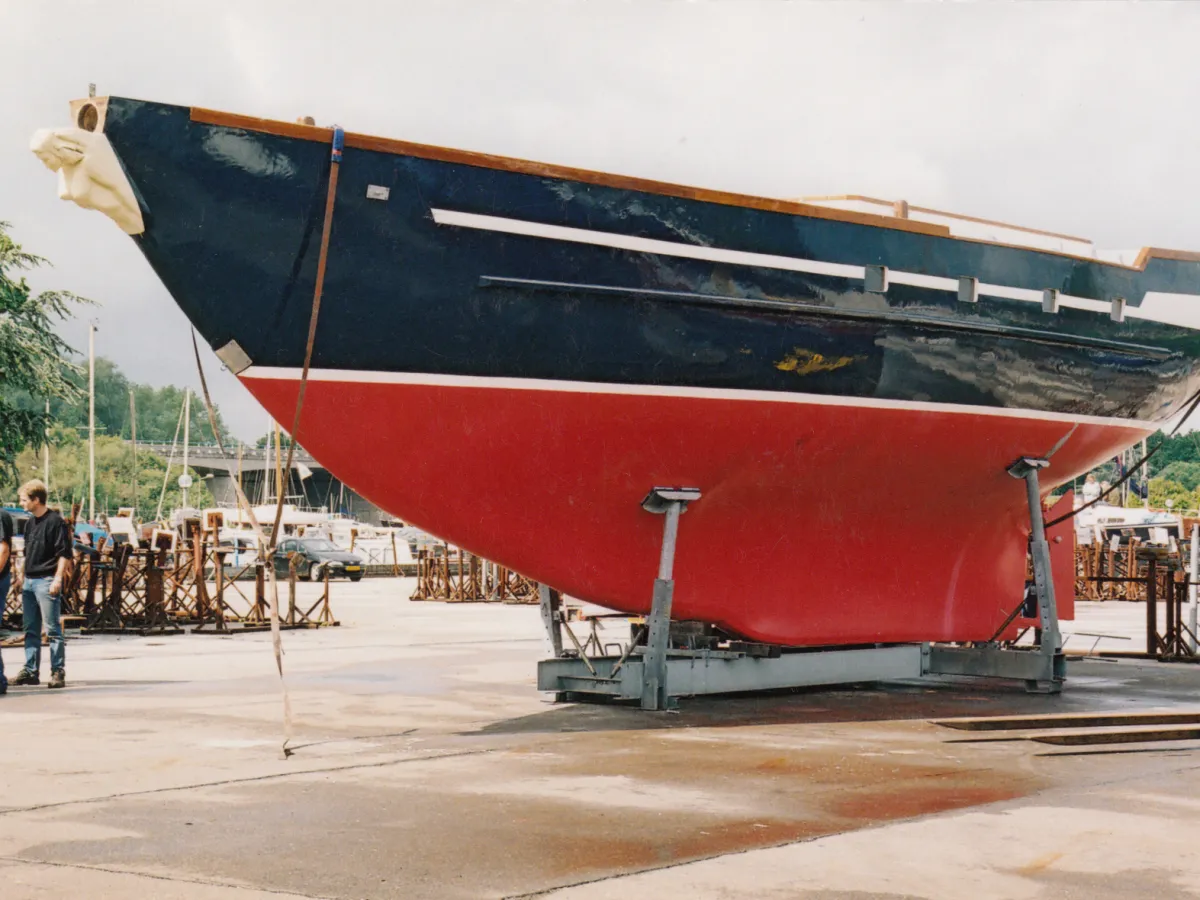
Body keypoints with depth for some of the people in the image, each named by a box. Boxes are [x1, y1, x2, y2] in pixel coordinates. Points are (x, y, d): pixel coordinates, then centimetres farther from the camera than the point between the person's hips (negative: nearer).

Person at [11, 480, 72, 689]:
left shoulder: (55, 521, -10)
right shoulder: (30, 523, 15)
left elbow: (64, 553, -13)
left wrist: (58, 579, -18)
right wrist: (22, 574, 19)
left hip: (47, 581, -8)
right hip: (29, 581, 8)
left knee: (53, 630, -5)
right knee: (31, 630, 11)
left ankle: (58, 672, -2)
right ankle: (30, 671, 16)